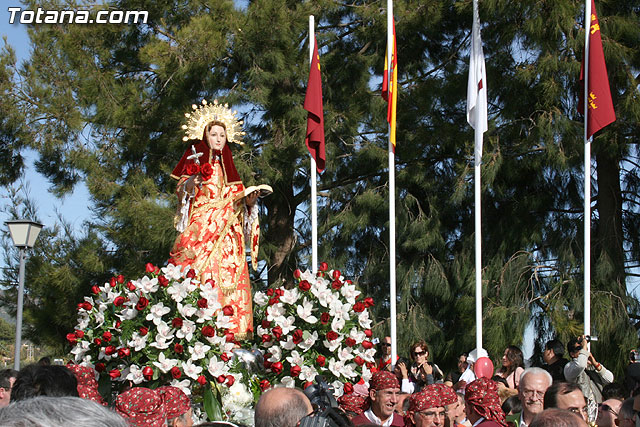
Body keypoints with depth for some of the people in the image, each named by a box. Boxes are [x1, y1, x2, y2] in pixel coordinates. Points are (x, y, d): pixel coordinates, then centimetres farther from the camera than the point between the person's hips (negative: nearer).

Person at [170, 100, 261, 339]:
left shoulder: (227, 164, 22)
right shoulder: (195, 159, 9)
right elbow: (181, 190, 0)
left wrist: (248, 199, 2)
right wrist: (189, 184, -20)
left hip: (228, 229, 5)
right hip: (202, 228, -5)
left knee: (230, 273, -6)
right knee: (203, 273, -16)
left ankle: (233, 329, -9)